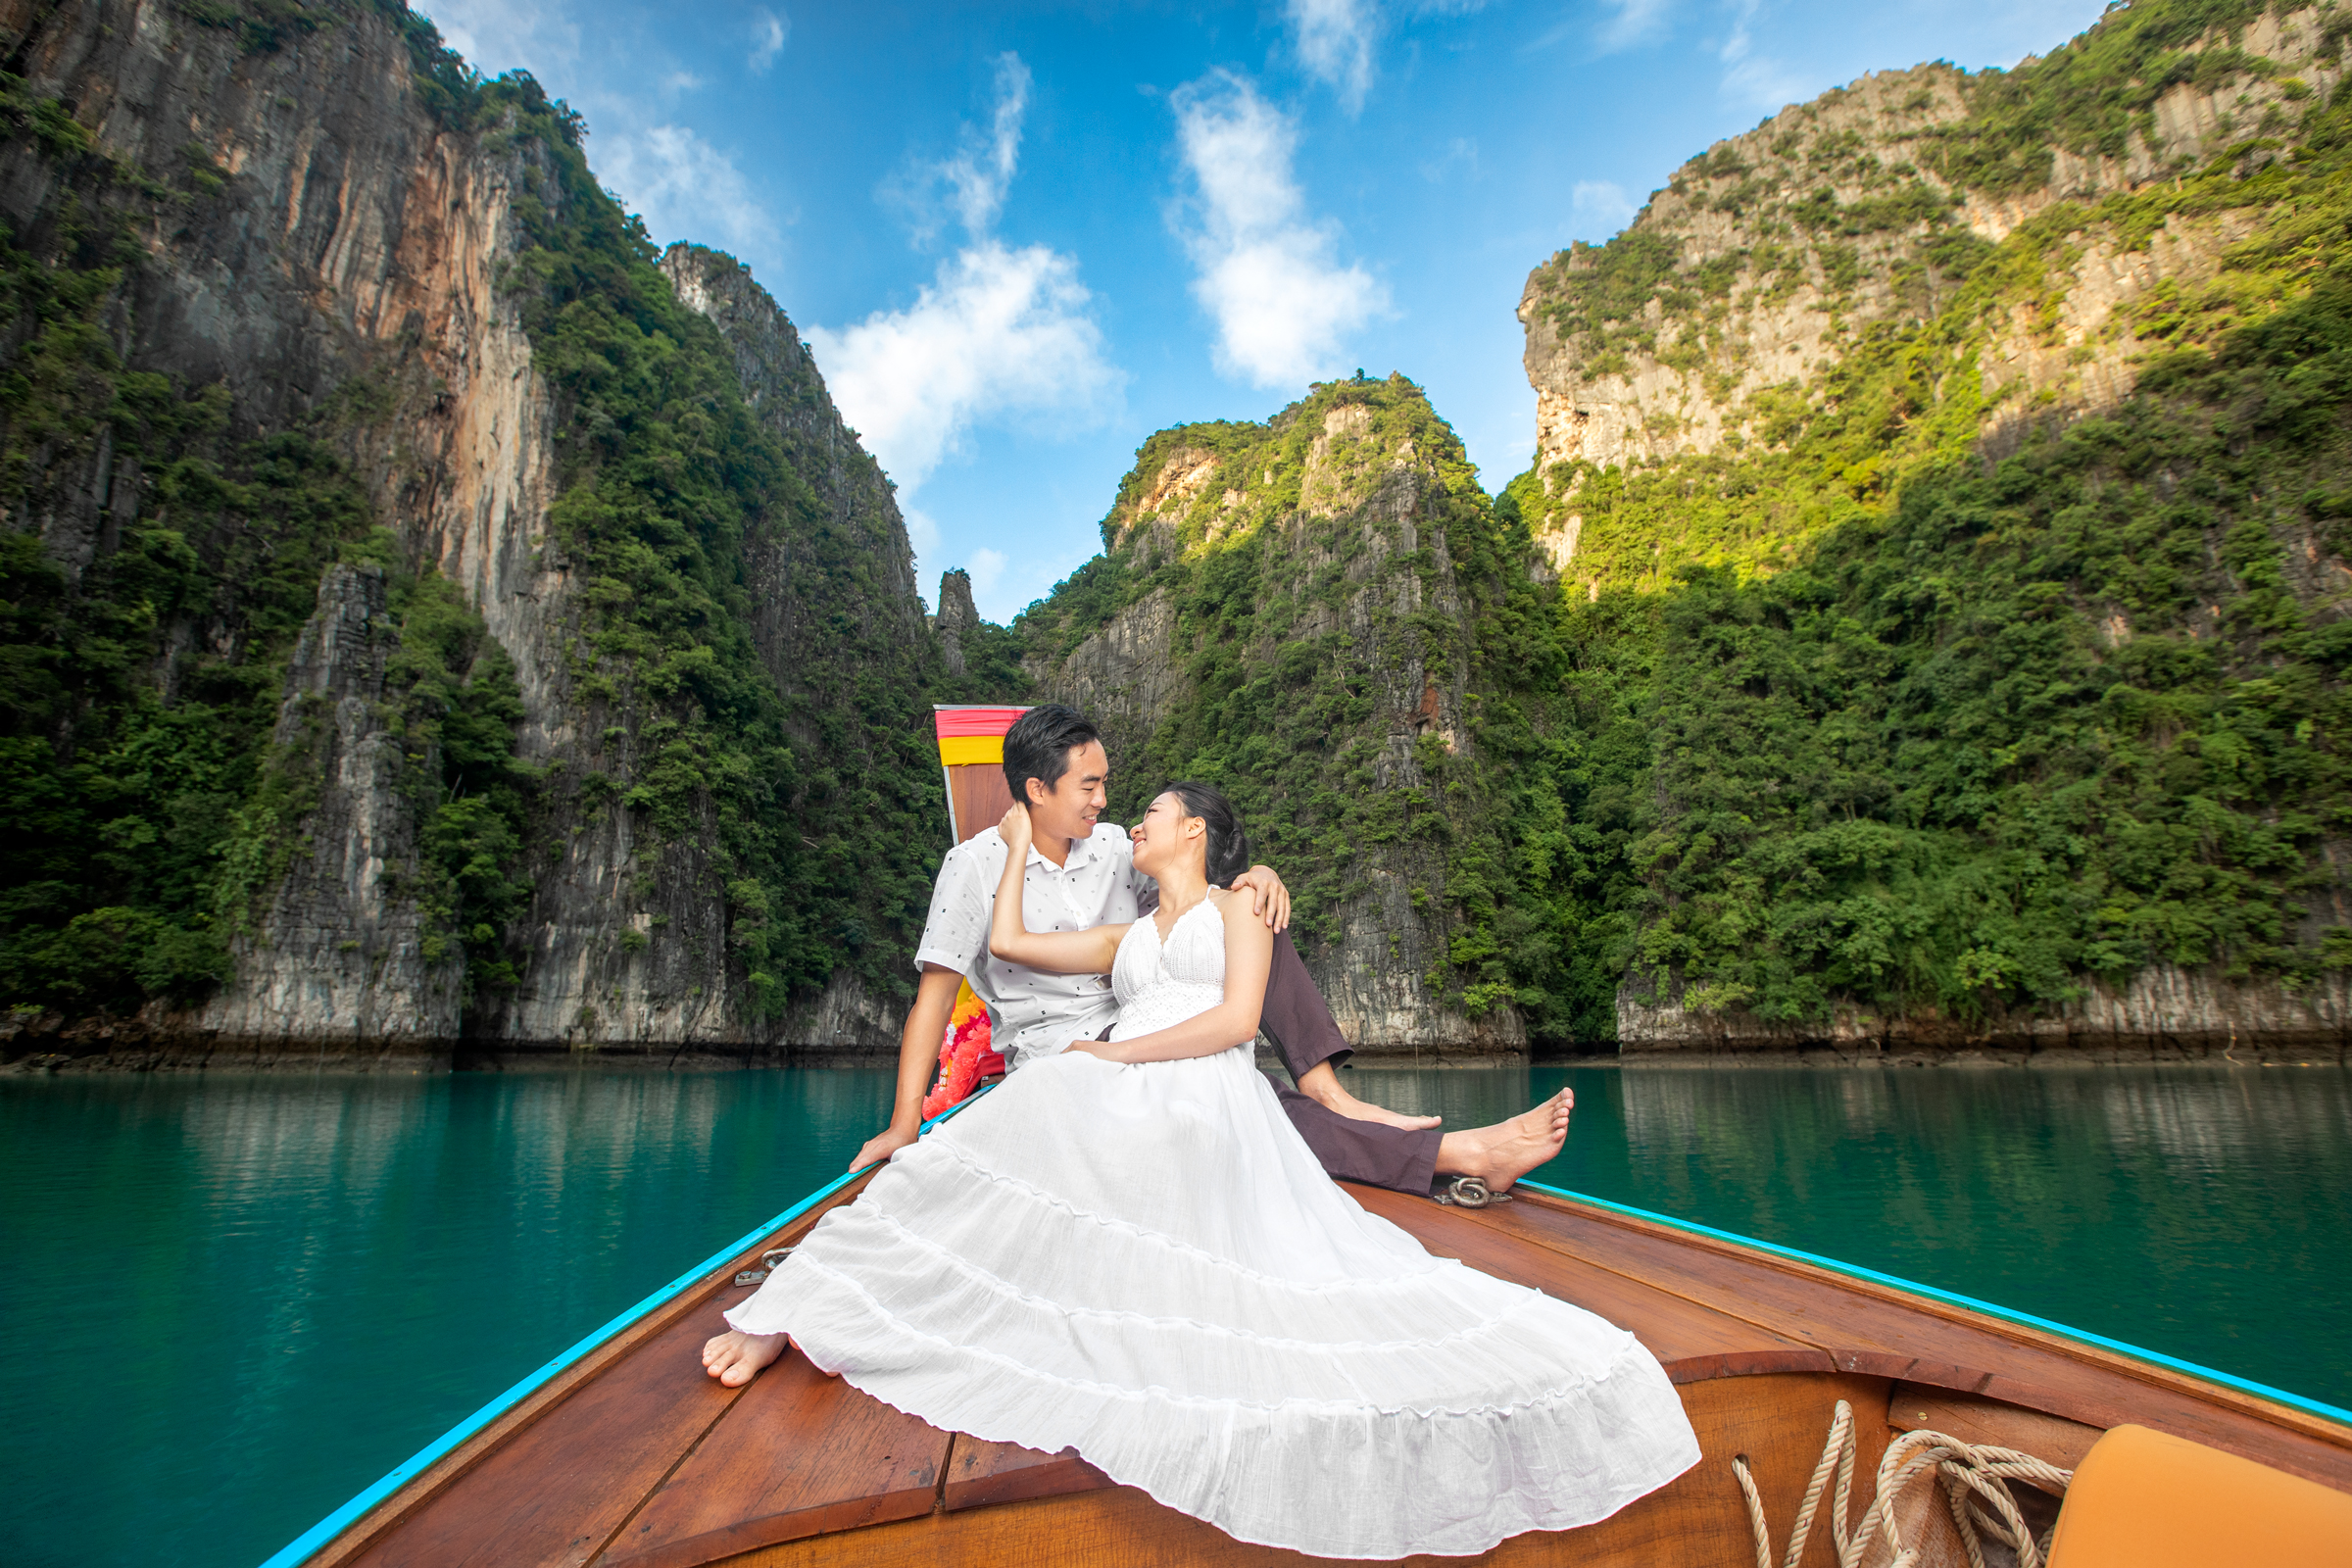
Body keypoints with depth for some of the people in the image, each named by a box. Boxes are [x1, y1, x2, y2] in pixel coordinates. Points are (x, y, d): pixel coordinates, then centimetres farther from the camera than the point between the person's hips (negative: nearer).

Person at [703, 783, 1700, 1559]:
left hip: (1209, 1110, -1)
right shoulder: (1129, 936, 33)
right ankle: (791, 1321, -26)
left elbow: (1236, 1019, -2)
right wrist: (1021, 843, 36)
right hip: (1119, 1112, 2)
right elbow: (1007, 942, 25)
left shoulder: (1236, 907, 17)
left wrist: (1113, 1054, -7)